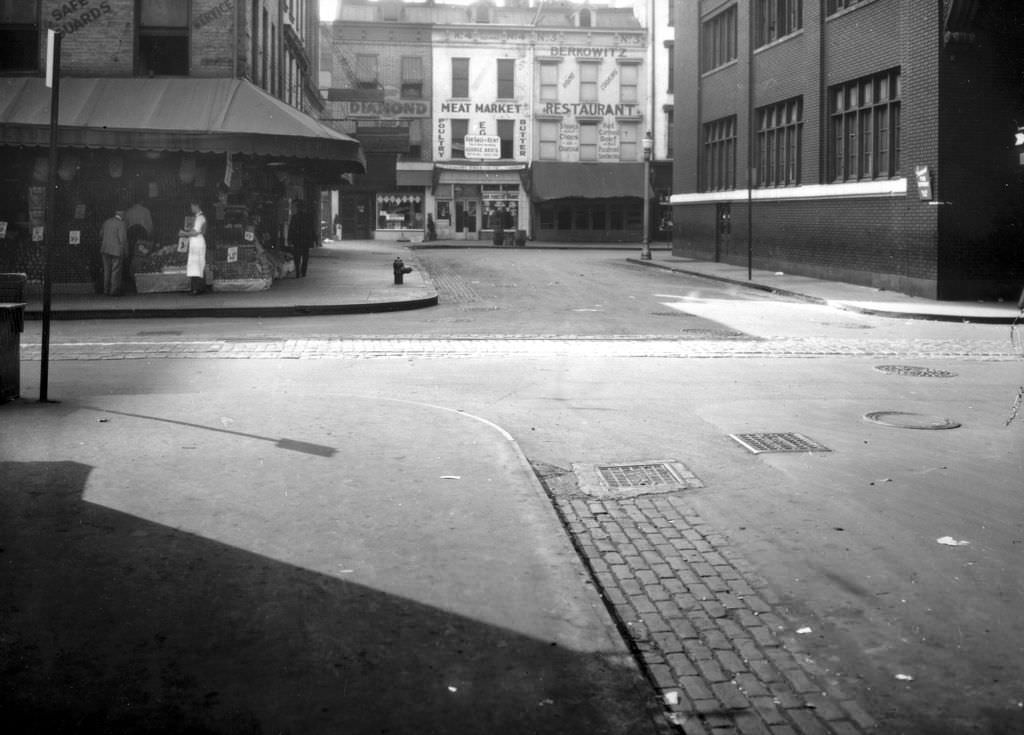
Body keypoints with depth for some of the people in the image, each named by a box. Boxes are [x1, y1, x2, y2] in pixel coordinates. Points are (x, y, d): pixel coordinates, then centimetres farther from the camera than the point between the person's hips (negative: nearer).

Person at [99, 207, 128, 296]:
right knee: (116, 271, 1)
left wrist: (101, 247, 22)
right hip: (116, 251, -6)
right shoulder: (121, 224, -13)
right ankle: (114, 290, 3)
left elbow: (101, 235, 12)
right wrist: (125, 252, -7)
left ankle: (106, 290, 18)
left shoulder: (107, 222, 7)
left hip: (105, 250, 6)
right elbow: (123, 239, -16)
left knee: (107, 270, 14)